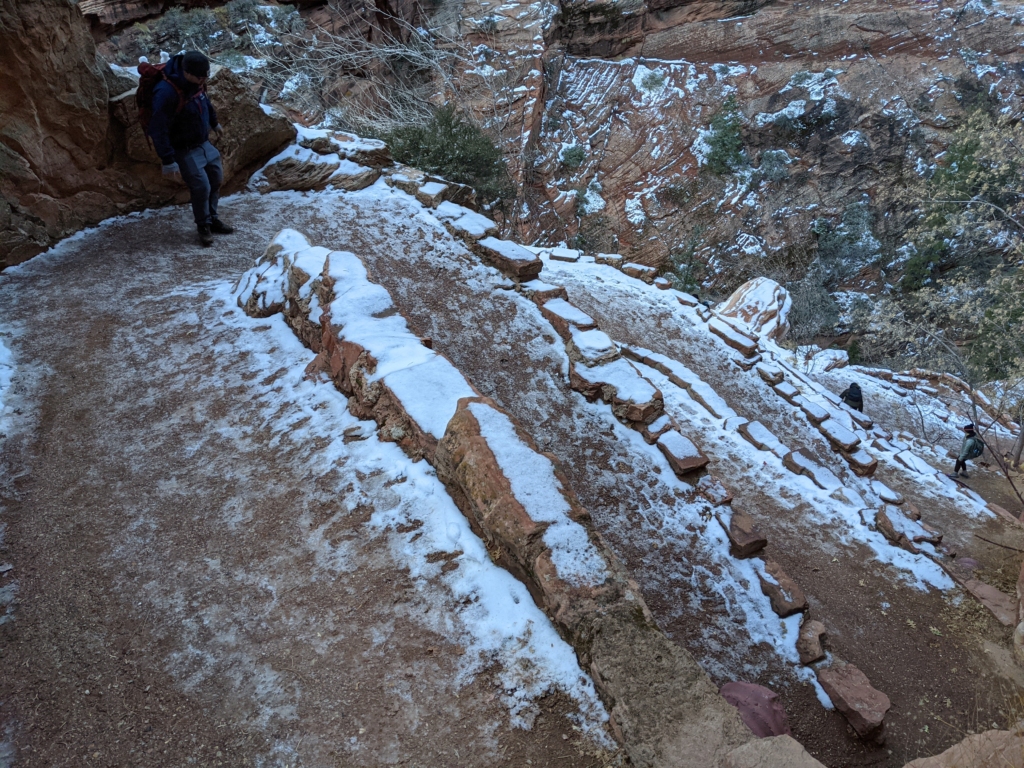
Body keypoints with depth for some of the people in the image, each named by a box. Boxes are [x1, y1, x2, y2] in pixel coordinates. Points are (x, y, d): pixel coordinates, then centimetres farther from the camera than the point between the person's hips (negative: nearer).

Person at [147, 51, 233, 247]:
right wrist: (168, 161, -29)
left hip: (203, 143, 8)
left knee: (216, 177, 14)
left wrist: (214, 122, 31)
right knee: (201, 186, -9)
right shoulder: (166, 92, -31)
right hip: (184, 150, -8)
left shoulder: (196, 81, -7)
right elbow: (158, 130, -29)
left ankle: (212, 218, 31)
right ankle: (203, 226, 13)